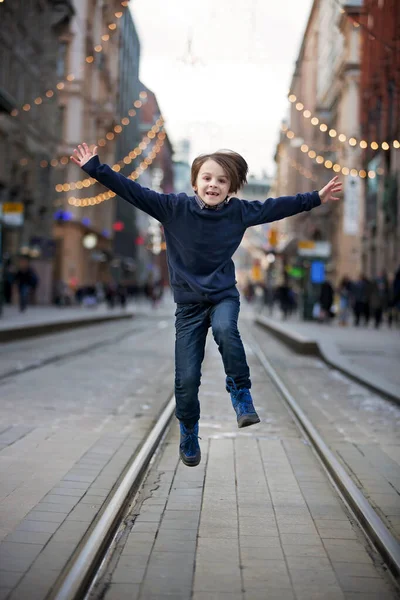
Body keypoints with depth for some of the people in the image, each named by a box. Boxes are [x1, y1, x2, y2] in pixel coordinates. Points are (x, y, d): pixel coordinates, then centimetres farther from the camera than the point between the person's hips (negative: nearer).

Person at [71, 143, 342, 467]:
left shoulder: (239, 211, -4)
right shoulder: (174, 207, -9)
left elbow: (275, 207, 7)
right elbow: (133, 191, -11)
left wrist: (315, 198, 10)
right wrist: (95, 168, -17)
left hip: (224, 295, 0)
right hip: (189, 302, 0)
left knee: (225, 329, -36)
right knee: (186, 379, -2)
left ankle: (241, 391, -13)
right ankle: (189, 432, 25)